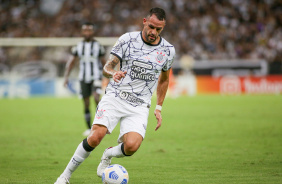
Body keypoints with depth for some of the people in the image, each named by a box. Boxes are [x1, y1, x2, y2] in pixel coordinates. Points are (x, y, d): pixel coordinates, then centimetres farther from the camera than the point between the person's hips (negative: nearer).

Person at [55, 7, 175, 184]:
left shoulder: (168, 50, 4)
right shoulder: (127, 39, -2)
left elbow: (164, 79, 20)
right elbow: (107, 67, 1)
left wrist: (159, 108, 15)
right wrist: (113, 73, -23)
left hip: (140, 106, 1)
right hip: (114, 96, -1)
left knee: (132, 146, -24)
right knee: (95, 137, -23)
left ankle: (108, 155, 12)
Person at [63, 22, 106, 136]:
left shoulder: (98, 46, -2)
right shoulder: (78, 47, 3)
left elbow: (103, 62, 6)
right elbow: (71, 62, 6)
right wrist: (66, 77, -5)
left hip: (96, 77, -3)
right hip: (83, 78, 3)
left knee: (96, 98, -23)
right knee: (86, 104, 4)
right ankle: (89, 128, 14)